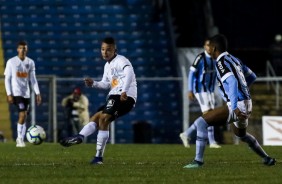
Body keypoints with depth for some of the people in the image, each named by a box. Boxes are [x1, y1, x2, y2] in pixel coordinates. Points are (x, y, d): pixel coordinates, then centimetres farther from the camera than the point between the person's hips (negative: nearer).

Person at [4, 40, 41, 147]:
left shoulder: (30, 62, 7)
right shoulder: (11, 62, -2)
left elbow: (33, 79, 11)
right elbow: (7, 79, -2)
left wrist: (37, 93, 3)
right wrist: (9, 94, -10)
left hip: (26, 93, 4)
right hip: (16, 93, -4)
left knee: (24, 117, 4)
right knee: (22, 115, -17)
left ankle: (21, 140, 12)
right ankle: (20, 139, -8)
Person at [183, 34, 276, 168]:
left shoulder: (221, 62, -11)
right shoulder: (234, 59, 16)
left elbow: (232, 81, -26)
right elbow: (252, 77, 26)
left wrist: (235, 107, -33)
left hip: (237, 106, -9)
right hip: (247, 103, 9)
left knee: (200, 123, -11)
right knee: (241, 134, 36)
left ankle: (198, 160, -14)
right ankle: (267, 159, 46)